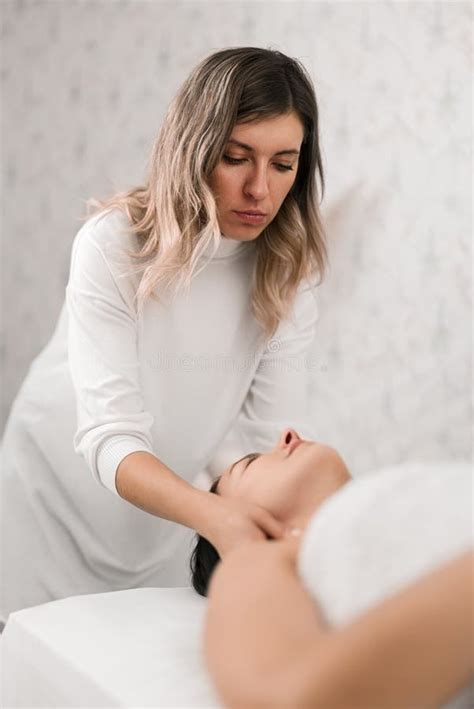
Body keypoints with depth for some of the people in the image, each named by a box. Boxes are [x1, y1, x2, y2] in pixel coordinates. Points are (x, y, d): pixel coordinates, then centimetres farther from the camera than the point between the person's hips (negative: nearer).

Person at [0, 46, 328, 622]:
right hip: (56, 497, -3)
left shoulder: (286, 274, -12)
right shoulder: (113, 243, -24)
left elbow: (275, 431, -16)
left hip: (163, 523, 4)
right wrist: (210, 512, -49)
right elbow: (108, 436, -32)